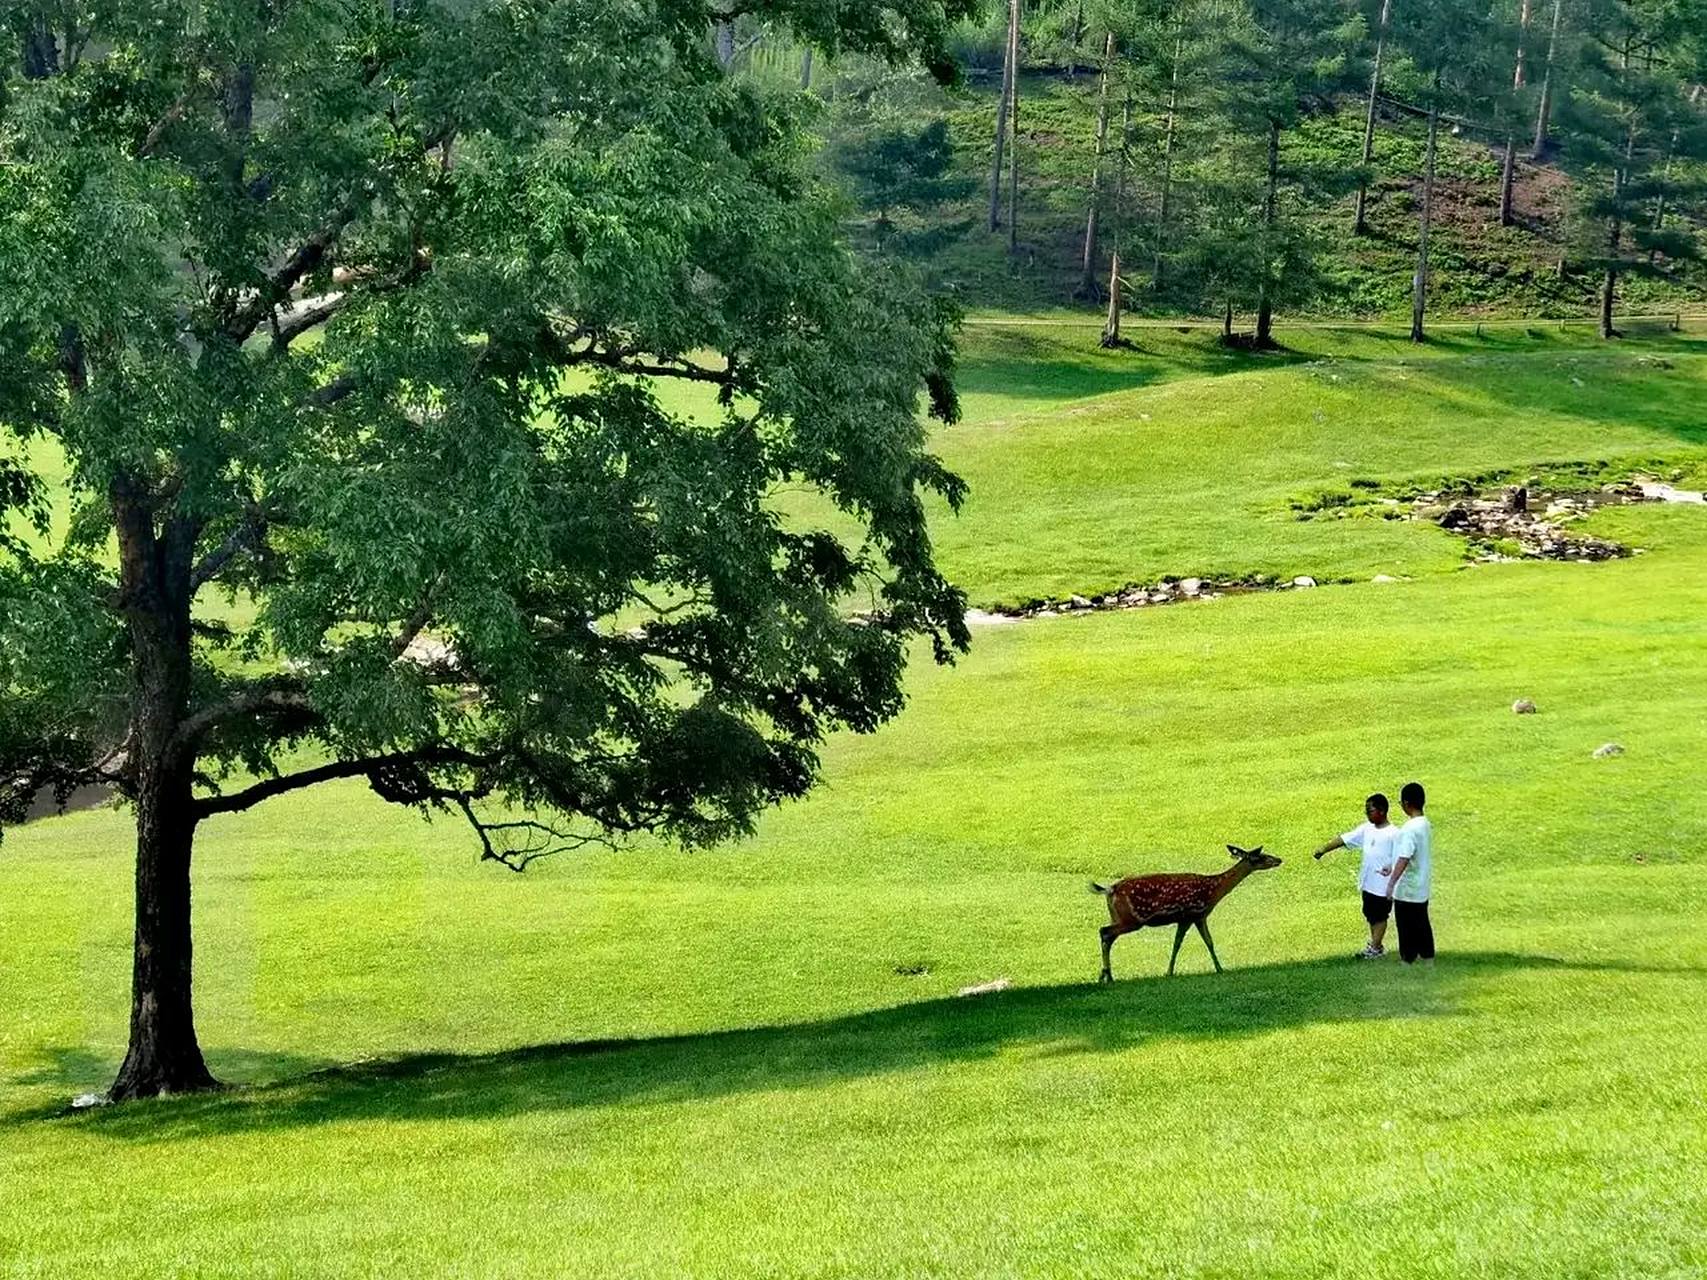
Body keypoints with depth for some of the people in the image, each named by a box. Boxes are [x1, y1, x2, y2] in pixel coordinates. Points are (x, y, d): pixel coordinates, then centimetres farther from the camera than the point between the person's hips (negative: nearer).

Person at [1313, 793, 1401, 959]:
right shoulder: (1367, 829, 4)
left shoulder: (1393, 834, -16)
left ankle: (1375, 948, 12)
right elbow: (1344, 839, 2)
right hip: (1367, 883, 7)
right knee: (1370, 915, 16)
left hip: (1383, 885, -7)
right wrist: (1324, 849, -5)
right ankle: (1375, 943, 28)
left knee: (1379, 916, 5)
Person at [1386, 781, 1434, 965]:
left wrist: (1391, 883, -35)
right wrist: (1392, 870, 26)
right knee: (1422, 924, 16)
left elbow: (1404, 859, -31)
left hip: (1407, 890, -9)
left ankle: (1407, 962, 9)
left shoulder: (1410, 829, -22)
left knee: (1407, 928, 2)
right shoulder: (1425, 825, 6)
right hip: (1422, 889, 9)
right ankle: (1428, 959, 23)